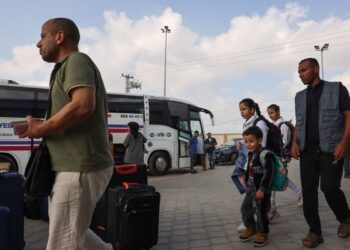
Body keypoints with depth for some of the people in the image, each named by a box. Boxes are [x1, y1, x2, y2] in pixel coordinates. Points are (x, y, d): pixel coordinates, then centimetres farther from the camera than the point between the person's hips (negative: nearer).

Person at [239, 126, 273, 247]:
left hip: (261, 189, -9)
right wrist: (247, 183, 23)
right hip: (250, 188, 9)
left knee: (261, 212, 0)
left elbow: (268, 173, -21)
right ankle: (250, 228, 34)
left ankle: (262, 233, 17)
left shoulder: (265, 155, -18)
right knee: (245, 208, 15)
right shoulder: (251, 154, 11)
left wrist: (262, 189, -23)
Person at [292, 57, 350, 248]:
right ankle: (315, 232, 11)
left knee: (329, 187, -9)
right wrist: (295, 142, 3)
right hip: (307, 150, 5)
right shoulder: (300, 96, 16)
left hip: (331, 149, -4)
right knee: (308, 190, 0)